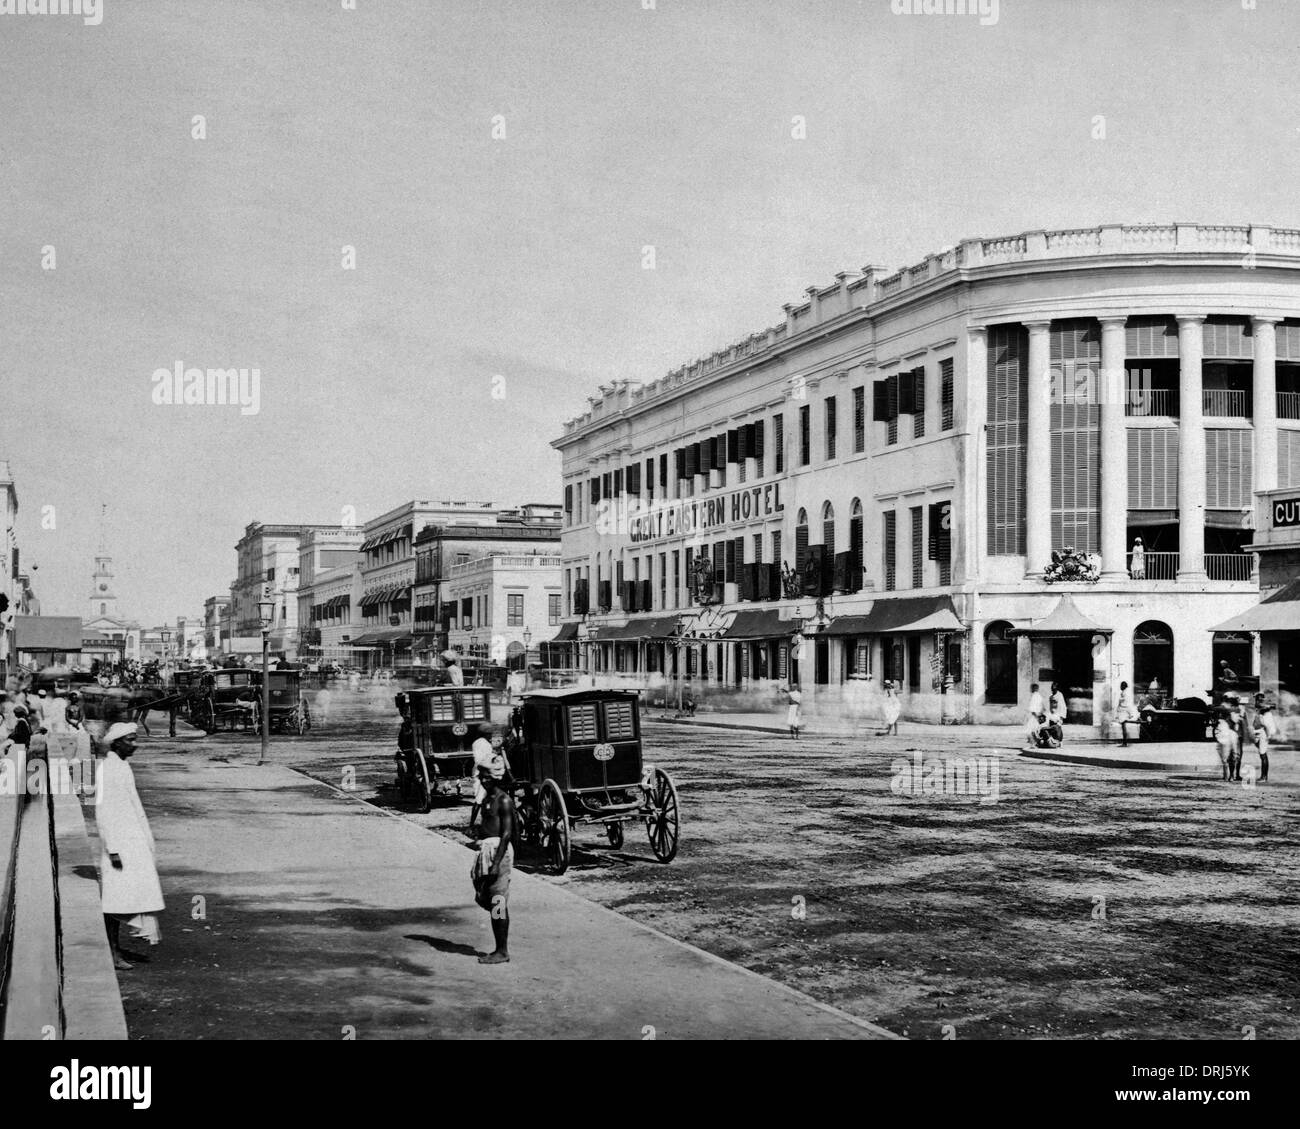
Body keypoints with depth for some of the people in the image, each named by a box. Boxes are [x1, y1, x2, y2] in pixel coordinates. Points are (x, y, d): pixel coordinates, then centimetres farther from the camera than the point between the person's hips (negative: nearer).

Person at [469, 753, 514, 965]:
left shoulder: (504, 800, -12)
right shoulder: (487, 799, 15)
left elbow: (506, 834, -17)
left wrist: (497, 863, -22)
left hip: (499, 850, -9)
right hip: (485, 850, 9)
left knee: (498, 903, -4)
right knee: (487, 900, 12)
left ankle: (502, 952, 2)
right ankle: (500, 949, 20)